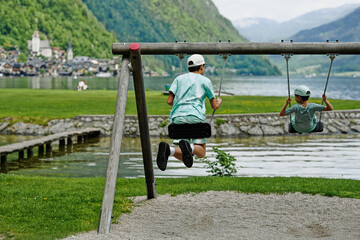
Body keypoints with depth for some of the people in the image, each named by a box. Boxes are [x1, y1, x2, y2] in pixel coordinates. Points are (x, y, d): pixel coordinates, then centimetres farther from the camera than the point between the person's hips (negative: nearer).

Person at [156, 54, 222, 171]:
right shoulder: (205, 80, 15)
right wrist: (219, 102, 41)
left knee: (183, 156, 4)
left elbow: (169, 101, 9)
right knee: (201, 152, 4)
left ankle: (167, 149, -30)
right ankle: (188, 147, -31)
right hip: (195, 116, -3)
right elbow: (214, 106, 16)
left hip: (177, 117, 3)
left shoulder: (179, 79, 20)